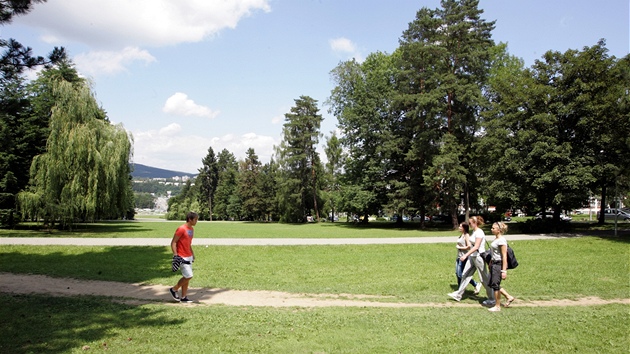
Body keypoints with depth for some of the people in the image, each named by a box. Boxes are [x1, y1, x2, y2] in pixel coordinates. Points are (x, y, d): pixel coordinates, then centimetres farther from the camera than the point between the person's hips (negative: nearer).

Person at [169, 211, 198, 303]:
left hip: (189, 257, 9)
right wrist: (175, 255, -23)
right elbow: (173, 243, -16)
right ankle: (174, 289, 11)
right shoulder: (181, 229, -16)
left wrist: (192, 253, 20)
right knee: (188, 276, -9)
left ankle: (184, 297, 19)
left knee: (187, 277, 11)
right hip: (182, 257, -9)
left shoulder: (191, 229, 10)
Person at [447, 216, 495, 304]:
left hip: (479, 257, -9)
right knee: (465, 275, 11)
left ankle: (492, 299, 12)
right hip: (472, 256, 10)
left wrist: (466, 255, -27)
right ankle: (458, 294, 18)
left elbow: (476, 247, -24)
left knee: (484, 279, 0)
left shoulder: (479, 232, -17)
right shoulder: (474, 231, 10)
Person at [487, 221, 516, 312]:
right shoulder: (496, 239, 12)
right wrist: (491, 262, 22)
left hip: (499, 264, -9)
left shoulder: (501, 240, -16)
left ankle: (497, 306, 10)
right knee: (492, 284, 11)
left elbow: (504, 256, -19)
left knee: (495, 285, -2)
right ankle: (509, 297, 24)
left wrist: (504, 270, -21)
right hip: (494, 263, 9)